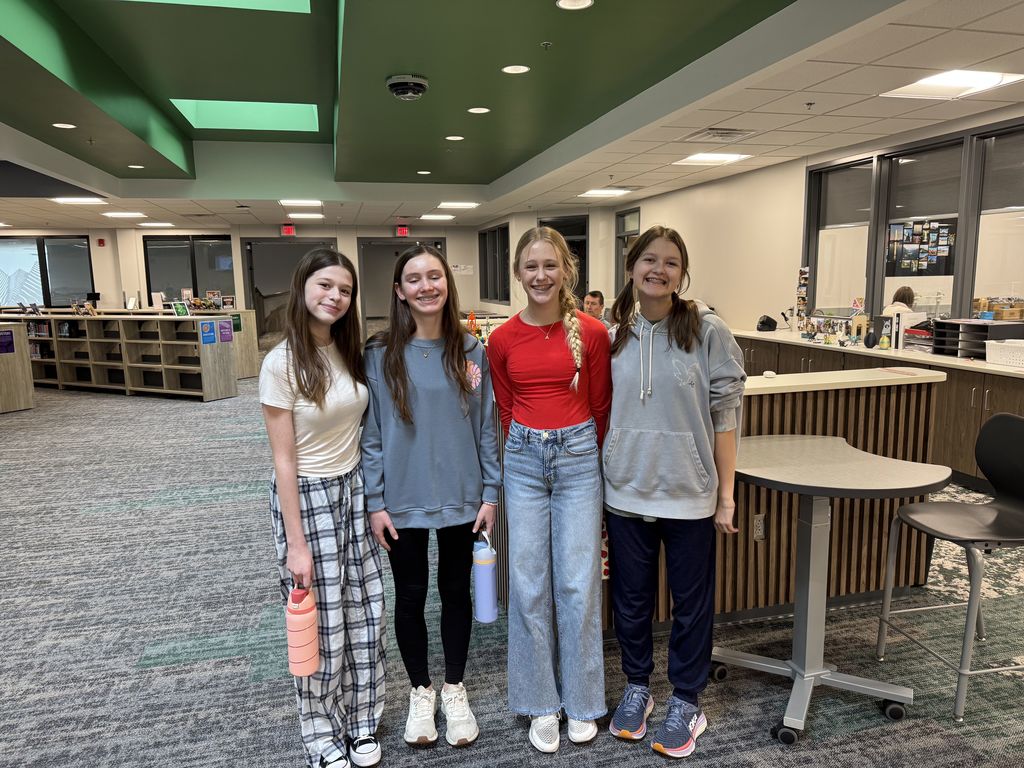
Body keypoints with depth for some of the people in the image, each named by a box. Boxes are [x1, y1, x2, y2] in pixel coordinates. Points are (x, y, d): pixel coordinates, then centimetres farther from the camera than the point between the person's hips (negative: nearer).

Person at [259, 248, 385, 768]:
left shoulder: (350, 351, 2)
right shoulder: (281, 363, -14)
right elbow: (284, 460, -14)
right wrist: (296, 543, -13)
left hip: (354, 490, 5)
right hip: (307, 496, -5)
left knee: (364, 611, 13)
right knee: (320, 623, 7)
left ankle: (361, 722, 33)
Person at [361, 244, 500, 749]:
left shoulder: (471, 352, -3)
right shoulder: (380, 356, -7)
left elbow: (486, 426, 1)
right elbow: (371, 434, -4)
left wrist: (490, 493, -1)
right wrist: (375, 502, -6)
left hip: (460, 498, 1)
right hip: (403, 500, -1)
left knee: (456, 591, 15)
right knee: (410, 596, 13)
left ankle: (455, 689, 36)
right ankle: (420, 691, 35)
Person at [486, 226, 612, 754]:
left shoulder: (592, 333, -6)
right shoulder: (502, 340, -1)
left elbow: (601, 408, 4)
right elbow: (506, 411, 10)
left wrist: (574, 449, 10)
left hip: (578, 457, -1)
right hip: (524, 460, 2)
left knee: (578, 583, 5)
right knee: (528, 584, 7)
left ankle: (580, 700, 27)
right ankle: (541, 702, 26)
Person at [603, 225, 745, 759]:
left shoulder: (707, 332, -8)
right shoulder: (613, 336, 1)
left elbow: (724, 416, -6)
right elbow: (600, 413, 8)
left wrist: (726, 495, -6)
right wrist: (597, 484, 7)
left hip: (688, 494, -2)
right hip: (625, 492, 3)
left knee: (691, 602, 12)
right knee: (630, 598, 16)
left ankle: (685, 701, 33)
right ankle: (636, 687, 39)